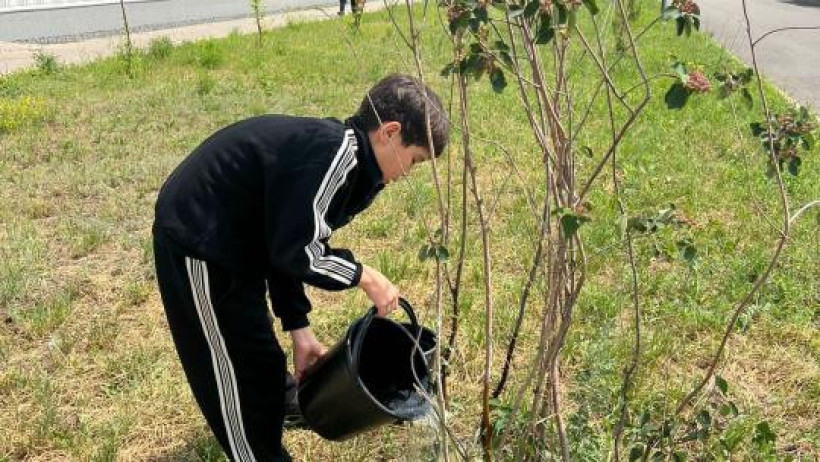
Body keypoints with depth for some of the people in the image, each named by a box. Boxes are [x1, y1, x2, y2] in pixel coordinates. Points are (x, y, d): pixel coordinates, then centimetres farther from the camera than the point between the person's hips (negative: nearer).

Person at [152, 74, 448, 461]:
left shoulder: (332, 152, 6)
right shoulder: (336, 152, -25)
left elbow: (287, 244, 12)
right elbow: (297, 251, -26)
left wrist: (298, 327, 13)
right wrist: (364, 277, -12)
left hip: (221, 239, 10)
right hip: (198, 245, -10)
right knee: (238, 368, 4)